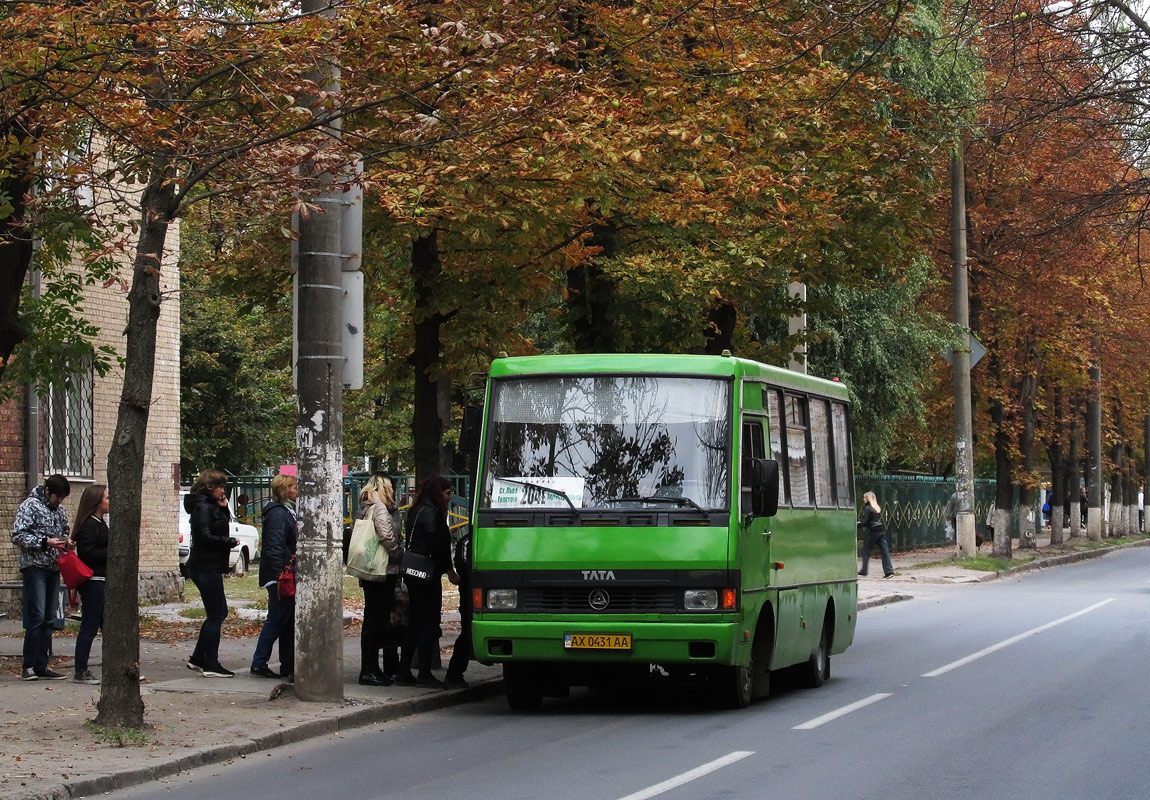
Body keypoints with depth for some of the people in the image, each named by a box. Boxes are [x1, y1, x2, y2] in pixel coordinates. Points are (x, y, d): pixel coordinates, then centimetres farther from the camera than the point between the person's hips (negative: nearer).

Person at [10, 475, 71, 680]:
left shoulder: (59, 510, 14)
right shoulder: (30, 506, -7)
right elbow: (17, 536, -13)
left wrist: (65, 541, 6)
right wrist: (45, 542, -20)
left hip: (53, 570, 7)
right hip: (34, 568, -7)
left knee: (48, 619, 7)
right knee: (36, 617, -11)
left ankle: (42, 666, 11)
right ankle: (29, 666, -6)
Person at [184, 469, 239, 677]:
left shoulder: (211, 506, 16)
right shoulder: (203, 507, -15)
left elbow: (224, 526, 18)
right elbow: (205, 536, -23)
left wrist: (224, 509, 5)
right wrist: (230, 542, -13)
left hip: (208, 567, 11)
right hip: (206, 567, -11)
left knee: (218, 613, 15)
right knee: (216, 615, -6)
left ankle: (197, 659, 20)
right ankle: (211, 664, -3)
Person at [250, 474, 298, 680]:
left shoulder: (287, 511, 18)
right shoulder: (277, 513, -13)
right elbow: (275, 545, -20)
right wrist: (280, 574, -25)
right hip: (279, 575, -10)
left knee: (288, 621, 9)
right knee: (277, 619, -6)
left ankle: (288, 667, 11)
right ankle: (259, 663, 0)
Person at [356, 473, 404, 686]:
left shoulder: (365, 509, 16)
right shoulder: (380, 508, -11)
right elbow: (387, 536, -21)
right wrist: (399, 556, -5)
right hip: (384, 572, -9)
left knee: (372, 620, 12)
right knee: (377, 620, -8)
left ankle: (371, 669, 17)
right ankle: (369, 670, -9)